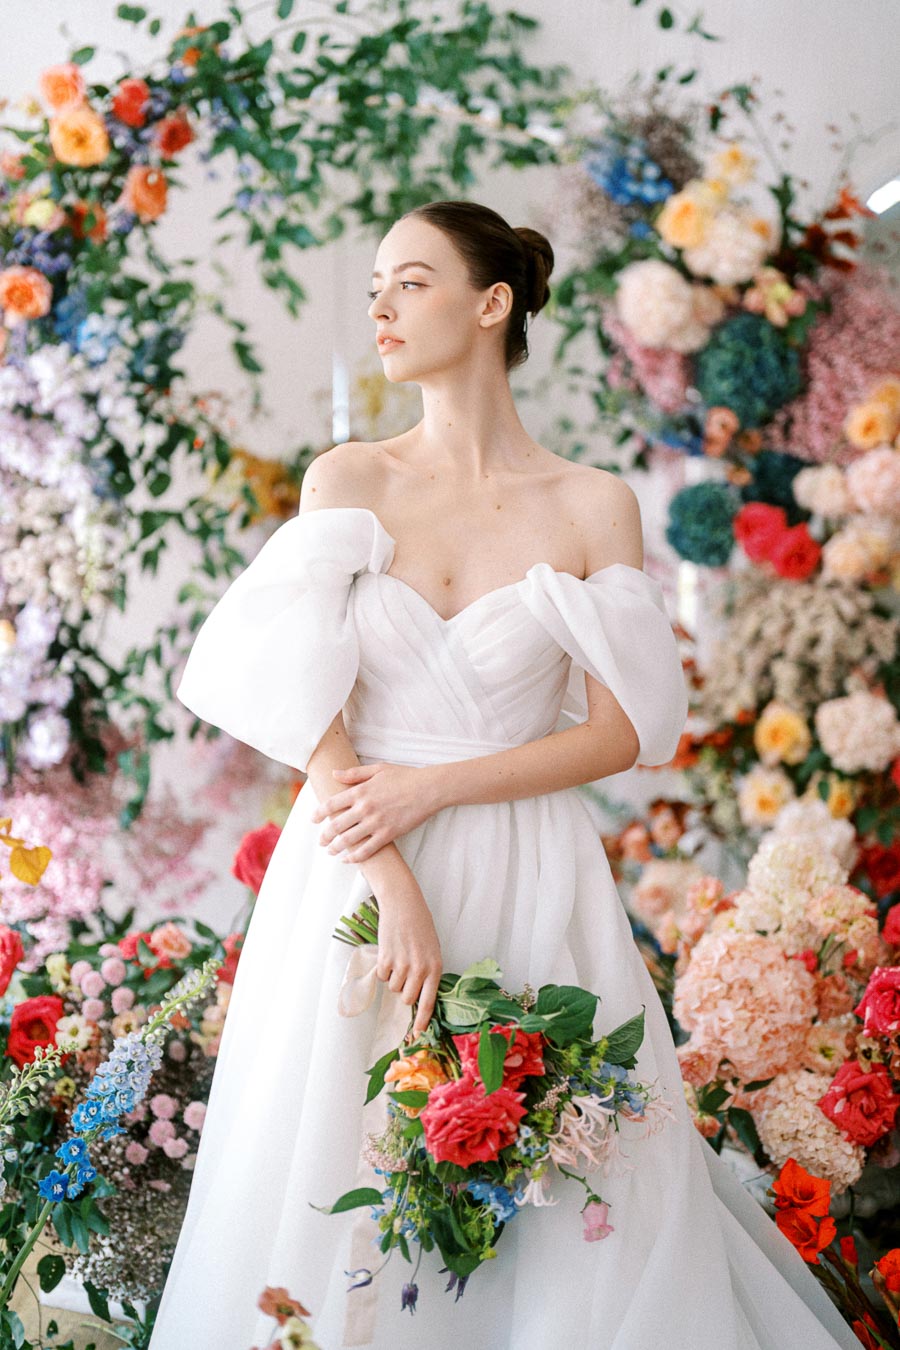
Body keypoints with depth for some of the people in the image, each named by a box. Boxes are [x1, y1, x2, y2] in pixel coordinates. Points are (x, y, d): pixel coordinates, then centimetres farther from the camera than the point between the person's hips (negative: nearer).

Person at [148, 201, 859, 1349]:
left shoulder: (594, 506, 0)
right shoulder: (346, 481, 2)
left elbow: (621, 735, -2)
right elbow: (307, 705, -6)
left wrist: (432, 787, -12)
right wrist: (396, 892, -16)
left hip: (531, 878, -1)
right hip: (354, 871, 1)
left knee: (558, 1193, 3)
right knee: (342, 1179, 6)